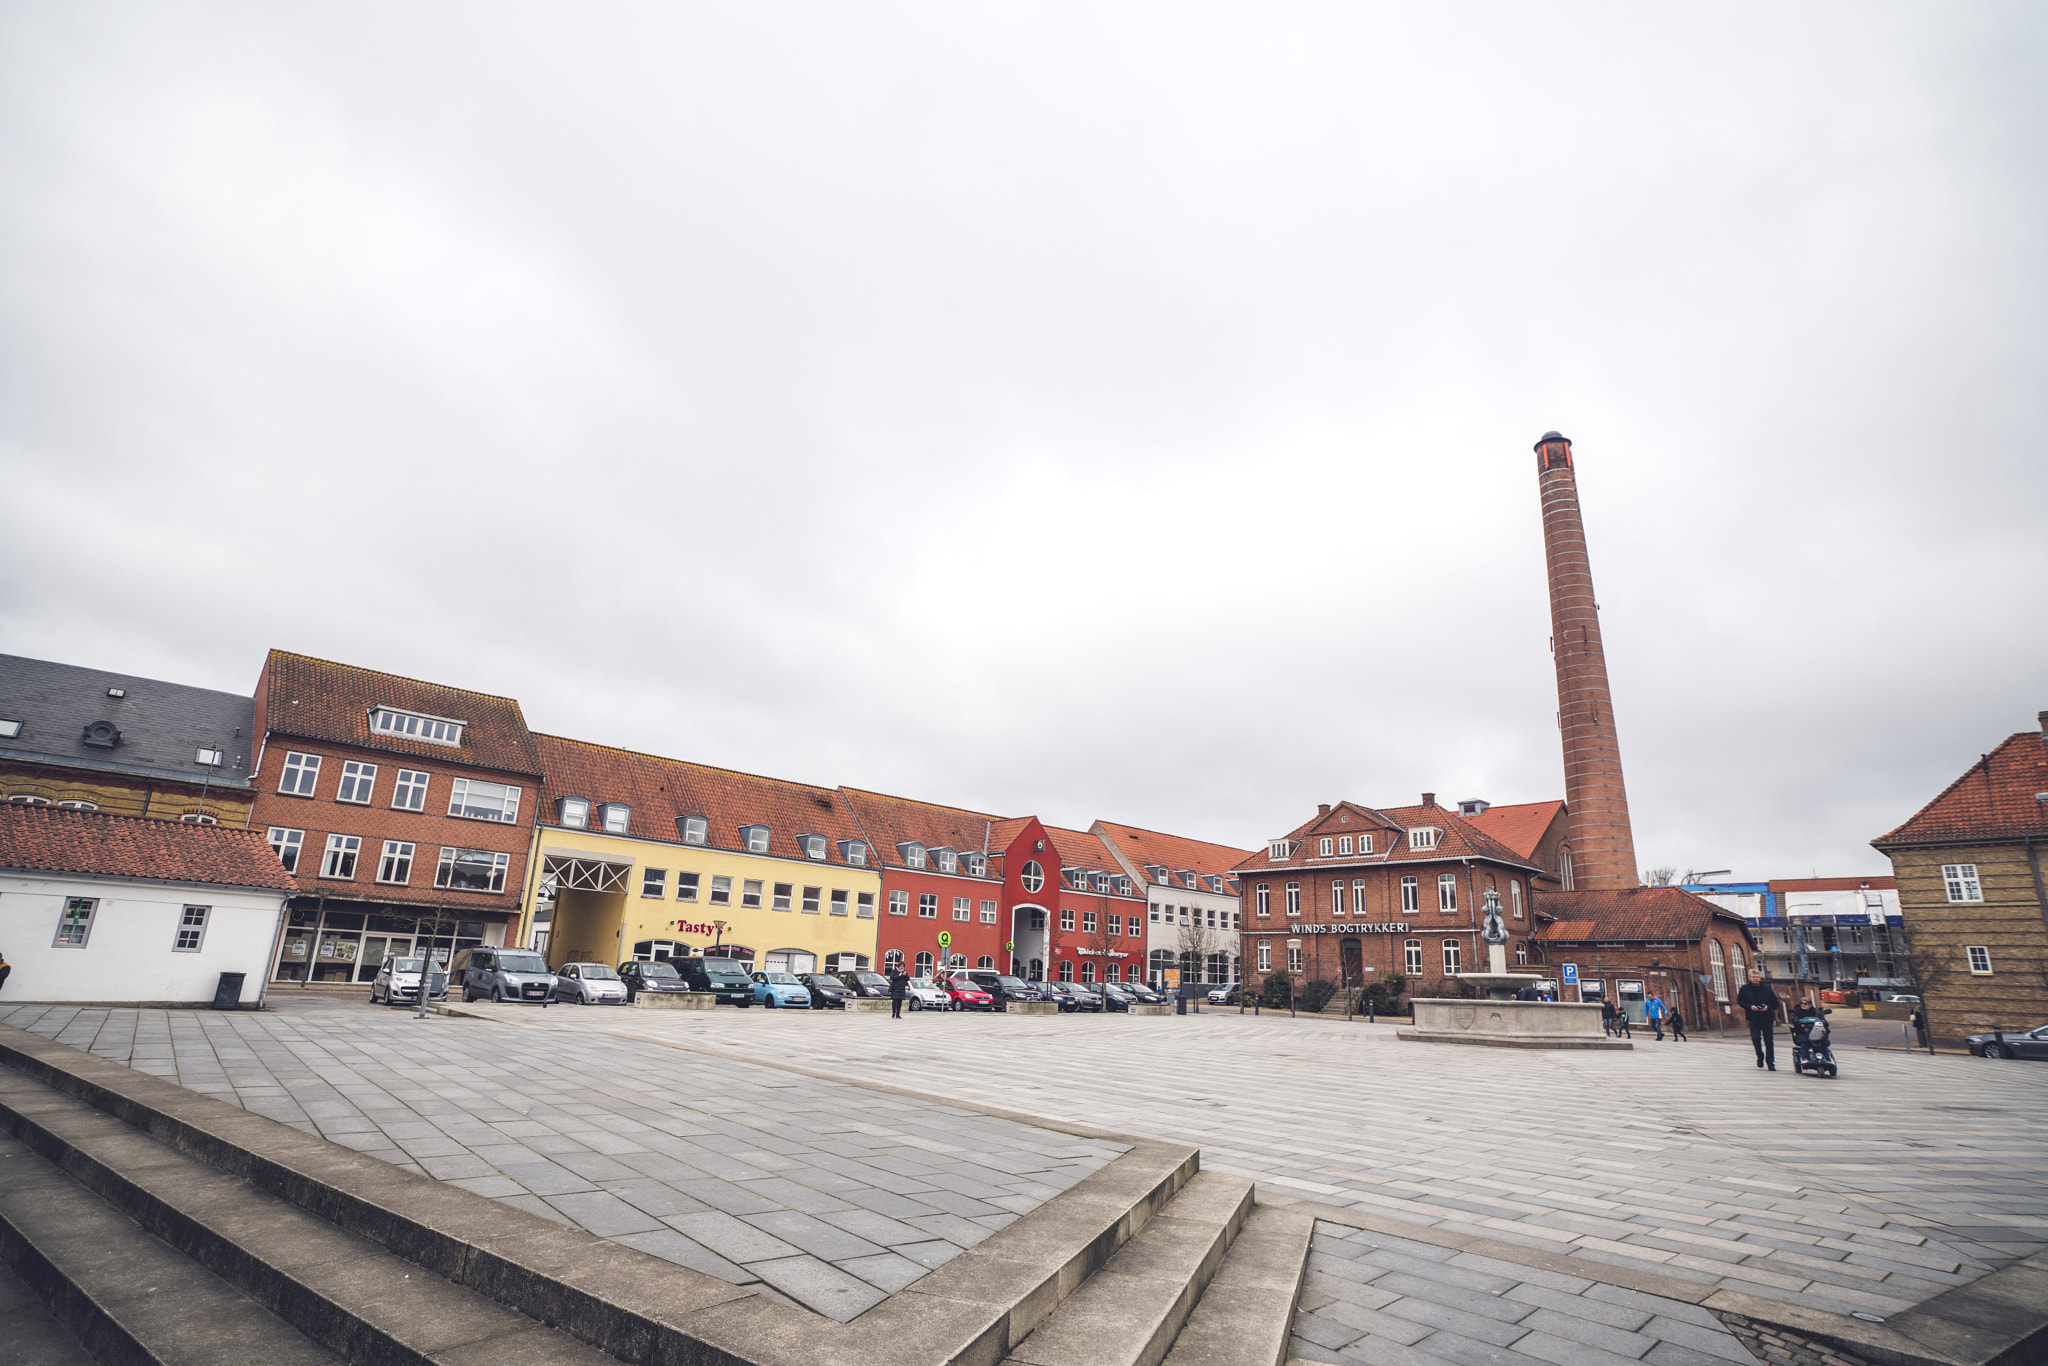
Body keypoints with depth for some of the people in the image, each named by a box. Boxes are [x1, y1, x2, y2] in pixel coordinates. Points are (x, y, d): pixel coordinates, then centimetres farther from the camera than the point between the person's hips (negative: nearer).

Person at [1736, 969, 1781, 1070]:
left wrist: (1768, 1007, -10)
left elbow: (1775, 1003, 9)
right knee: (1755, 1039, -11)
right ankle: (1760, 1056, 14)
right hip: (1753, 1019, -1)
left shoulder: (1767, 989, 6)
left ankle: (1770, 1063, 12)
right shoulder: (1745, 989, 3)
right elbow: (1740, 1001, 4)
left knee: (1769, 1041, 2)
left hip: (1767, 1019, 1)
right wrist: (1750, 1007, -12)